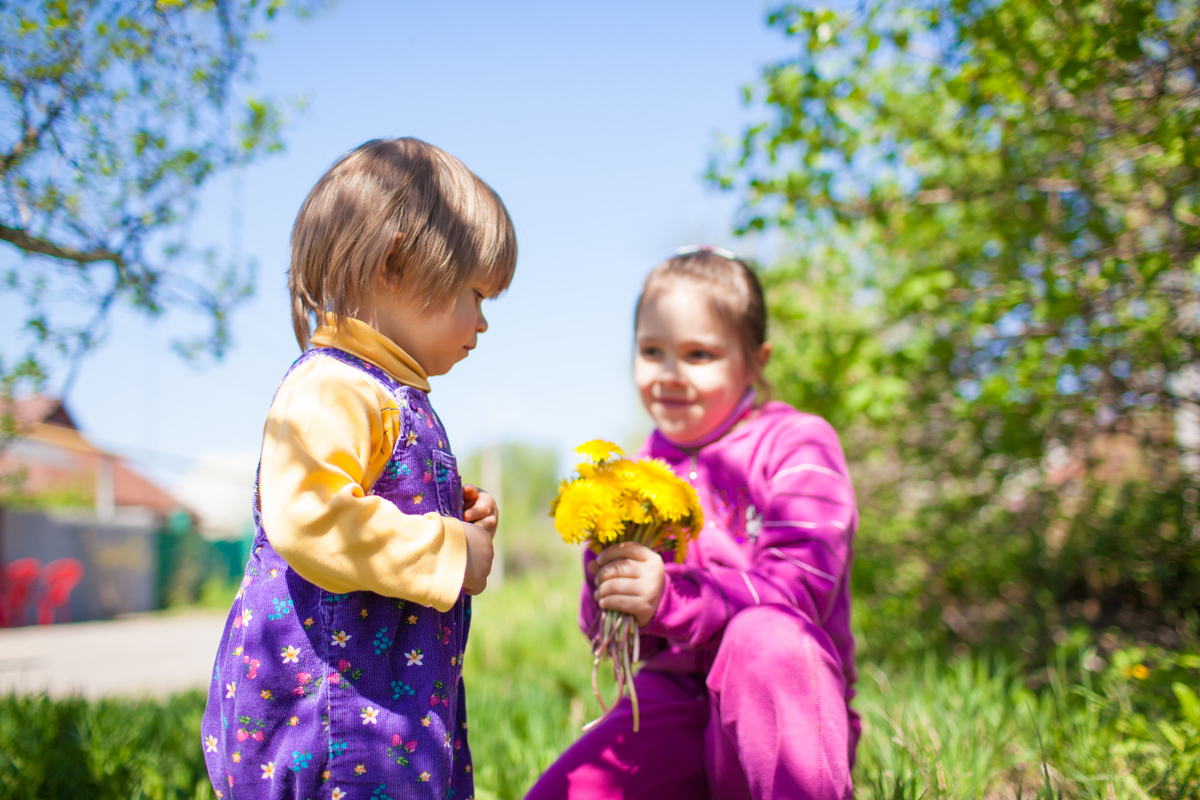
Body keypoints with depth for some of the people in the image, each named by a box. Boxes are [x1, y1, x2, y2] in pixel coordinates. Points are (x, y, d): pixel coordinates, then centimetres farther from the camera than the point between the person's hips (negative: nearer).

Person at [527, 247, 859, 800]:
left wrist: (671, 599, -32)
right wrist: (611, 584, -15)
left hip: (782, 710, -3)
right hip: (673, 702, 4)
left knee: (763, 636, -36)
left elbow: (801, 587, -17)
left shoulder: (797, 444, -2)